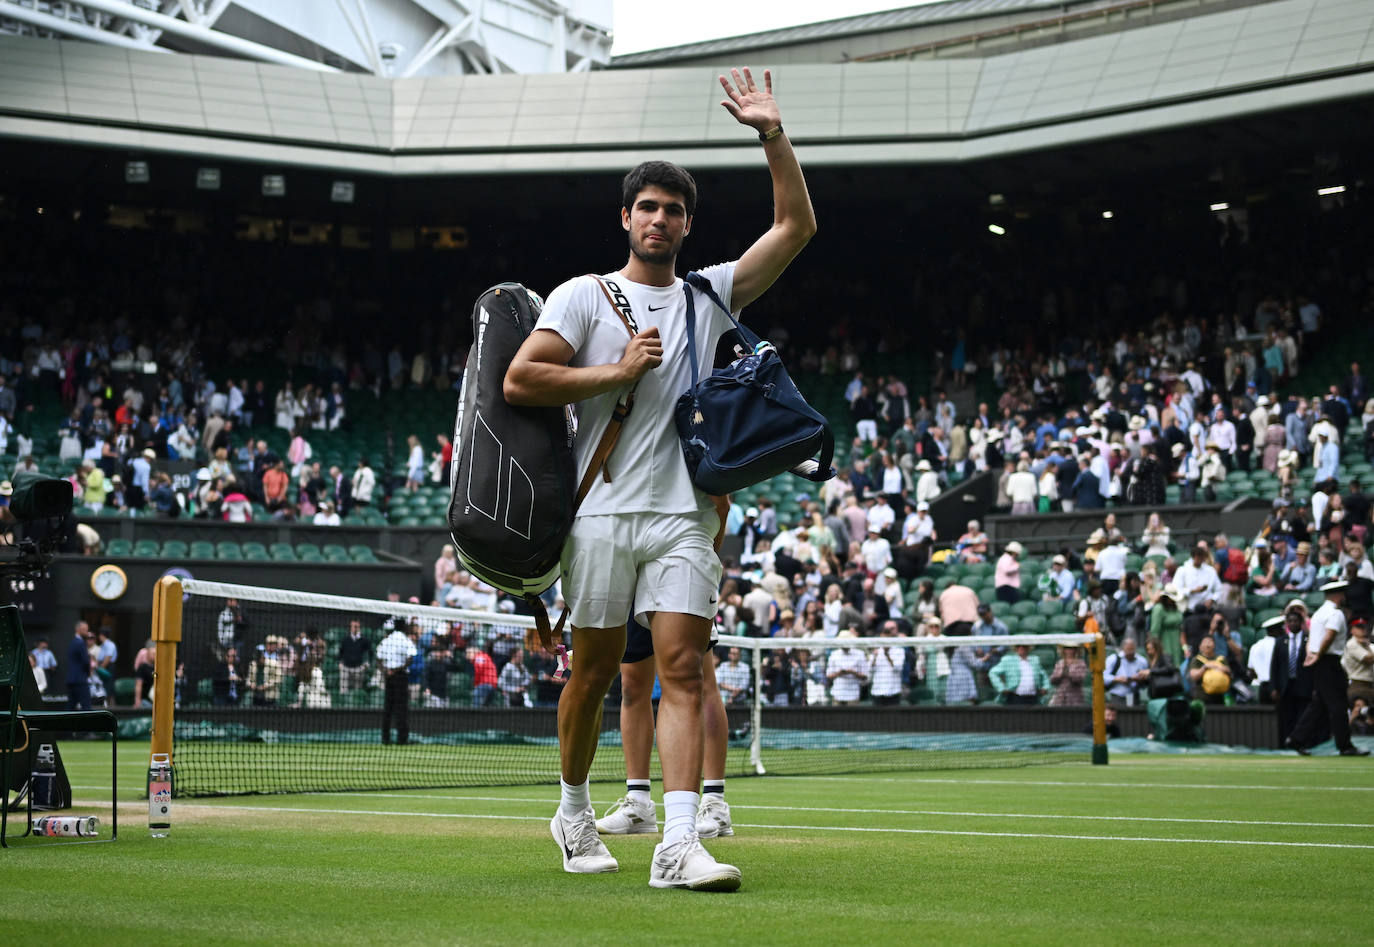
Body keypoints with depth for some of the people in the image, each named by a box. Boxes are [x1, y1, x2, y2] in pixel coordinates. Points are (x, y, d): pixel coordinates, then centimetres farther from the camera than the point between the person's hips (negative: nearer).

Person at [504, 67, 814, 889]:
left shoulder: (711, 294, 15)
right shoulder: (585, 295, 7)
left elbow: (797, 227, 10)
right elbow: (519, 380, -4)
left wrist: (774, 134, 2)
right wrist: (617, 372, -8)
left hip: (685, 517, 2)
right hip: (603, 512, -2)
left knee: (684, 670, -10)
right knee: (595, 670, 7)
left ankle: (679, 846, -17)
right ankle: (575, 811, 28)